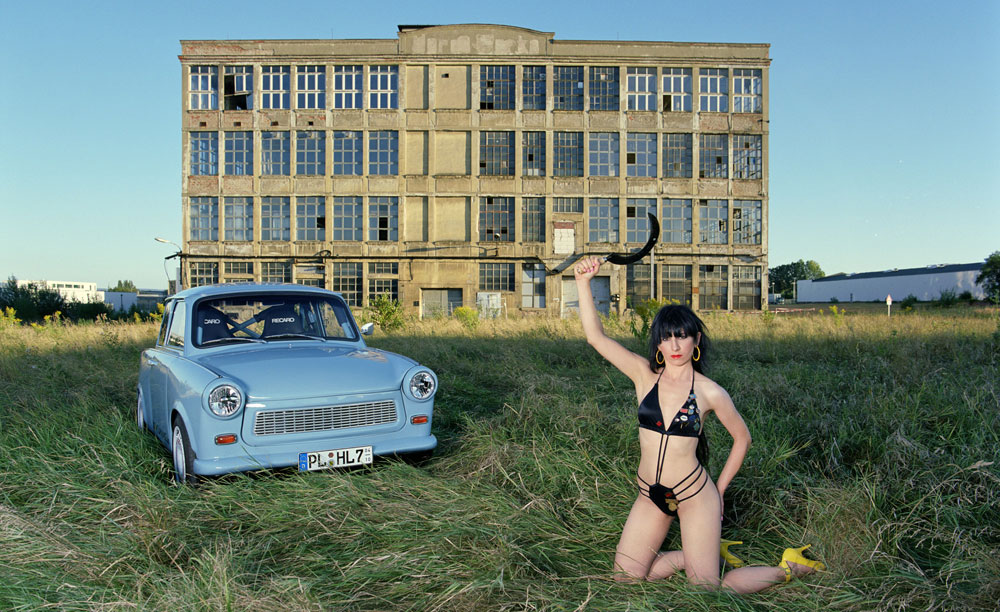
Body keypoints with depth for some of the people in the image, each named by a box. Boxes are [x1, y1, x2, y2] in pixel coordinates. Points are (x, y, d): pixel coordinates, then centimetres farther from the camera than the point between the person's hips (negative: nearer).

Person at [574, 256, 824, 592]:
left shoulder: (710, 393, -8)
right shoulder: (644, 374, -4)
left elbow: (742, 438, 7)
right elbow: (595, 336, -10)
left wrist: (719, 488, 5)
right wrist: (583, 282, -18)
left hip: (694, 495, -4)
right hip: (650, 495, 4)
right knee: (625, 578, 6)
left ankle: (788, 568, 25)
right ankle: (702, 551, 25)